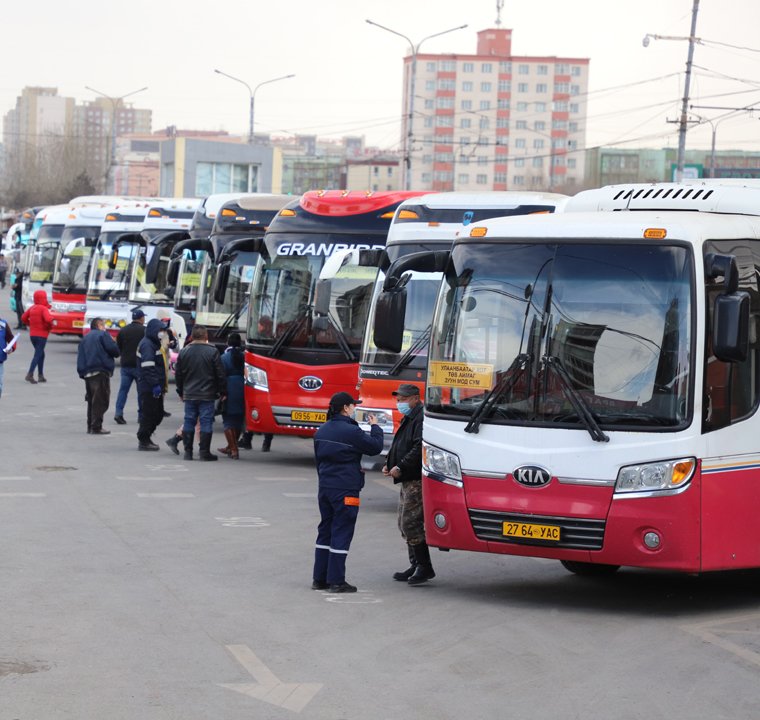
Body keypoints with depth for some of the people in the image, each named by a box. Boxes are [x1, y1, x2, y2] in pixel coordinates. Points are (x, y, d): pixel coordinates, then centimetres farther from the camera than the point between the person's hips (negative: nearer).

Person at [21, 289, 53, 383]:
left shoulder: (32, 308, 8)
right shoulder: (43, 309, -14)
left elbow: (23, 318, 13)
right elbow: (48, 319, -28)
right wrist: (50, 326, -9)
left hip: (32, 335, 7)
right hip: (41, 335, -7)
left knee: (41, 354, 18)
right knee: (38, 355, -6)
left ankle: (40, 375, 18)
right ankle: (30, 374, -17)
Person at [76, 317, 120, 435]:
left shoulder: (85, 338, 21)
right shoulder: (103, 335, 0)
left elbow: (80, 357, 16)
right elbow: (114, 350, -9)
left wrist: (82, 372, 14)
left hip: (87, 373, 7)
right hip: (101, 372, -7)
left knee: (92, 400, 15)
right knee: (101, 400, -7)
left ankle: (90, 427, 17)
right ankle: (96, 427, -13)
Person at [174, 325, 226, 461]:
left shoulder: (184, 352, 3)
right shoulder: (212, 352, -8)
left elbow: (178, 374, 10)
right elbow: (220, 374, -6)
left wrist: (181, 392, 20)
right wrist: (222, 392, 5)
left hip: (189, 395, 3)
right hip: (207, 394, -3)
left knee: (189, 422, 9)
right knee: (206, 422, 0)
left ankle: (188, 451, 9)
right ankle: (204, 452, -1)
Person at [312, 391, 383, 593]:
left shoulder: (321, 431, 10)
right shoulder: (351, 432, -15)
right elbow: (375, 446, -5)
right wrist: (375, 427, 11)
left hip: (325, 488, 8)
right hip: (345, 491, -8)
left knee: (325, 532, 14)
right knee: (341, 534, -3)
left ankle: (319, 579, 15)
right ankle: (336, 581, -3)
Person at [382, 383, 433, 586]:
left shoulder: (422, 418, -15)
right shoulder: (408, 419, 20)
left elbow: (419, 448, -24)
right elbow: (400, 445, 27)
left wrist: (400, 467, -22)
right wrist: (389, 464, 12)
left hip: (417, 480, -11)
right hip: (408, 480, 11)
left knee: (411, 524, -12)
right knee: (404, 524, 14)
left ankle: (424, 567, -8)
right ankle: (415, 565, 21)